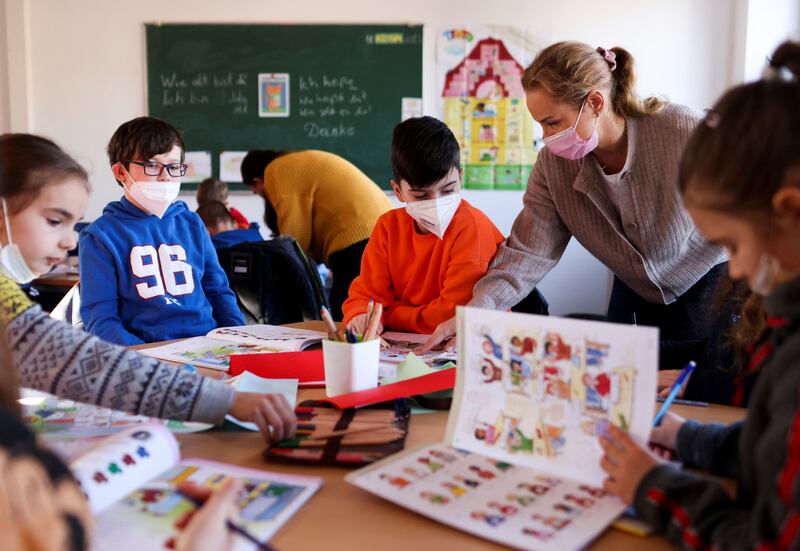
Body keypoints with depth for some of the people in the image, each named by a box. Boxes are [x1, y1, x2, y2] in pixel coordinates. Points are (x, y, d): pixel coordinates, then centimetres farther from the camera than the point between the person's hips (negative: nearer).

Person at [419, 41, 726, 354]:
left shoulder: (684, 131, -27)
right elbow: (529, 252, -16)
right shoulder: (553, 165, -15)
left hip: (707, 283, -3)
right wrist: (474, 311, -30)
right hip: (633, 293, 4)